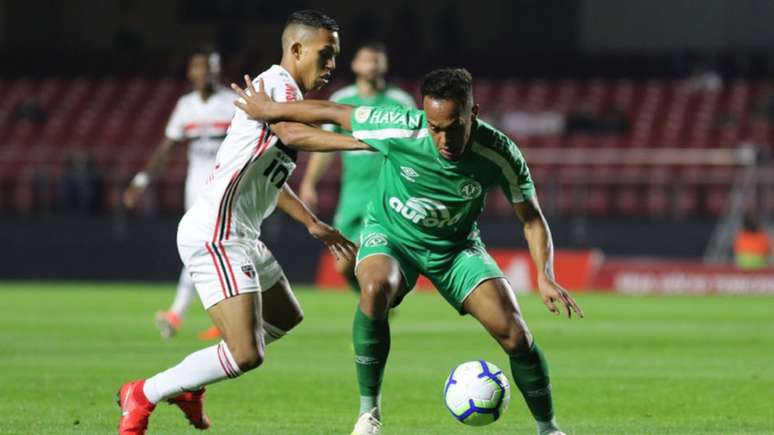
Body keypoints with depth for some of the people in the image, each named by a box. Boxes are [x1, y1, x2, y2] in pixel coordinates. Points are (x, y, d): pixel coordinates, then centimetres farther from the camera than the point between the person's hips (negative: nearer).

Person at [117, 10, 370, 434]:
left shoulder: (284, 90, 20)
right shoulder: (278, 83, -11)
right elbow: (291, 133, -34)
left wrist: (314, 224, 29)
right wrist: (361, 141, -38)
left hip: (240, 237, 11)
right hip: (214, 236, -11)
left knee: (285, 317, 29)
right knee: (246, 355, -18)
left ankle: (189, 385, 29)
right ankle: (142, 396, -2)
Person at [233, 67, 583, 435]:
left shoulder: (499, 154, -25)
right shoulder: (398, 130, -30)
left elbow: (532, 220, -12)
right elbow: (331, 112, -15)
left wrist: (545, 275, -27)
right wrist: (269, 110, -4)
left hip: (456, 246, 2)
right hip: (390, 235, -2)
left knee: (515, 335, -11)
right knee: (375, 290, -36)